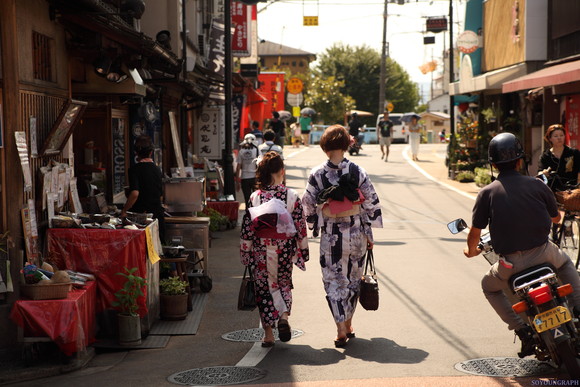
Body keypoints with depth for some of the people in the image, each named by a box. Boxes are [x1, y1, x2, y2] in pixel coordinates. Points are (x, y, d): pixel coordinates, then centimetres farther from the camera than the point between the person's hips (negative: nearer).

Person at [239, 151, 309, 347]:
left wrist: (245, 253, 6)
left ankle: (268, 333, 11)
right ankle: (284, 316, -4)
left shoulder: (255, 197, -8)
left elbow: (247, 228, -4)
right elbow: (300, 226, -4)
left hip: (261, 252, 0)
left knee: (265, 288, 11)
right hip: (284, 251, 1)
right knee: (284, 285, 21)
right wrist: (302, 250, 7)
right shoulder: (292, 196, -8)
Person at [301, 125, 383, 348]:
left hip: (330, 235, -1)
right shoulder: (358, 172, -6)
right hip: (356, 232, 2)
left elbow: (308, 205, -1)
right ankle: (348, 325, 25)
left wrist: (314, 227, 15)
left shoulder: (316, 174, -8)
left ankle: (341, 328, -5)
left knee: (333, 280, 6)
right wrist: (369, 232, 6)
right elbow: (371, 203, -3)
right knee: (353, 278, 16)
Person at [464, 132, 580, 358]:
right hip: (543, 252, 2)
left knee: (489, 286, 28)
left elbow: (475, 233, -2)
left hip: (511, 262, -2)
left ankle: (523, 330, 12)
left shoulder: (487, 193, -4)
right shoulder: (536, 185, 0)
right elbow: (556, 218, 15)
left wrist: (471, 251, 20)